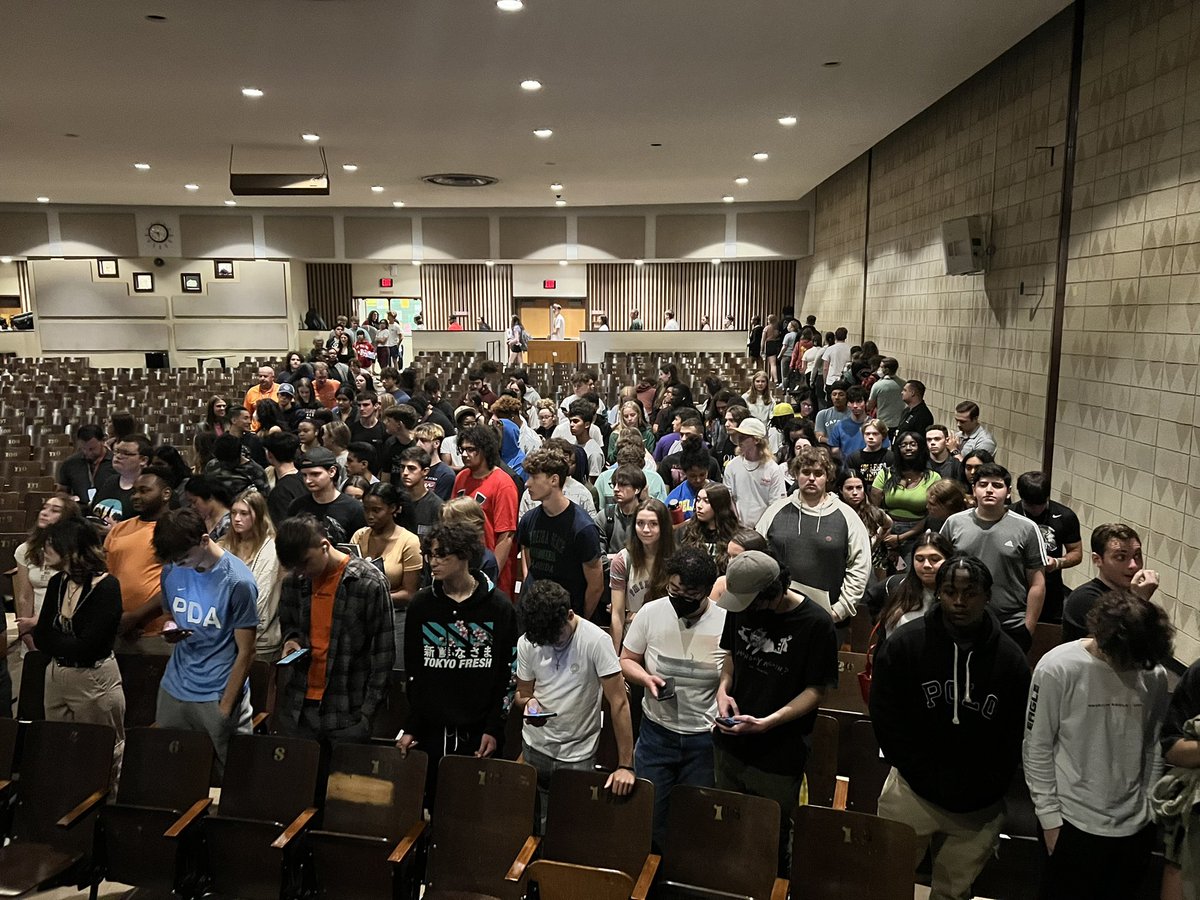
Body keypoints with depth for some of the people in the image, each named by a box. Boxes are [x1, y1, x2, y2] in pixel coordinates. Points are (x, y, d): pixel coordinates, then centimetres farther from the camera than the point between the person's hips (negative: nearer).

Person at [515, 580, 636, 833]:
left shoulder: (596, 641, -19)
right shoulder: (526, 643, -5)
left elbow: (619, 703, -18)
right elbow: (522, 695, 6)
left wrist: (626, 766, -20)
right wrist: (528, 704, -20)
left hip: (577, 755, -3)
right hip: (534, 748, 3)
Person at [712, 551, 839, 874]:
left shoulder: (816, 624, -18)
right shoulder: (741, 608, -2)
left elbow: (815, 690, -13)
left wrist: (765, 723, -23)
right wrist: (724, 688, -5)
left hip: (778, 758, -5)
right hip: (730, 744, 5)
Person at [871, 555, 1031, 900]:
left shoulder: (1010, 659, -2)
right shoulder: (902, 645, -7)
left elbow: (1017, 734, 4)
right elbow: (886, 720, -5)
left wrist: (986, 789, -5)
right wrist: (929, 779, -9)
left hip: (978, 807, 2)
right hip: (914, 794, -1)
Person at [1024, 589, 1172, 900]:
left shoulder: (1155, 675, -3)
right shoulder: (1057, 668, -16)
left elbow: (1153, 746, 9)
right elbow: (1037, 750, -10)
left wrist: (1149, 807, 7)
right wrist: (1050, 818, -8)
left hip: (1136, 827, 4)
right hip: (1074, 825, -4)